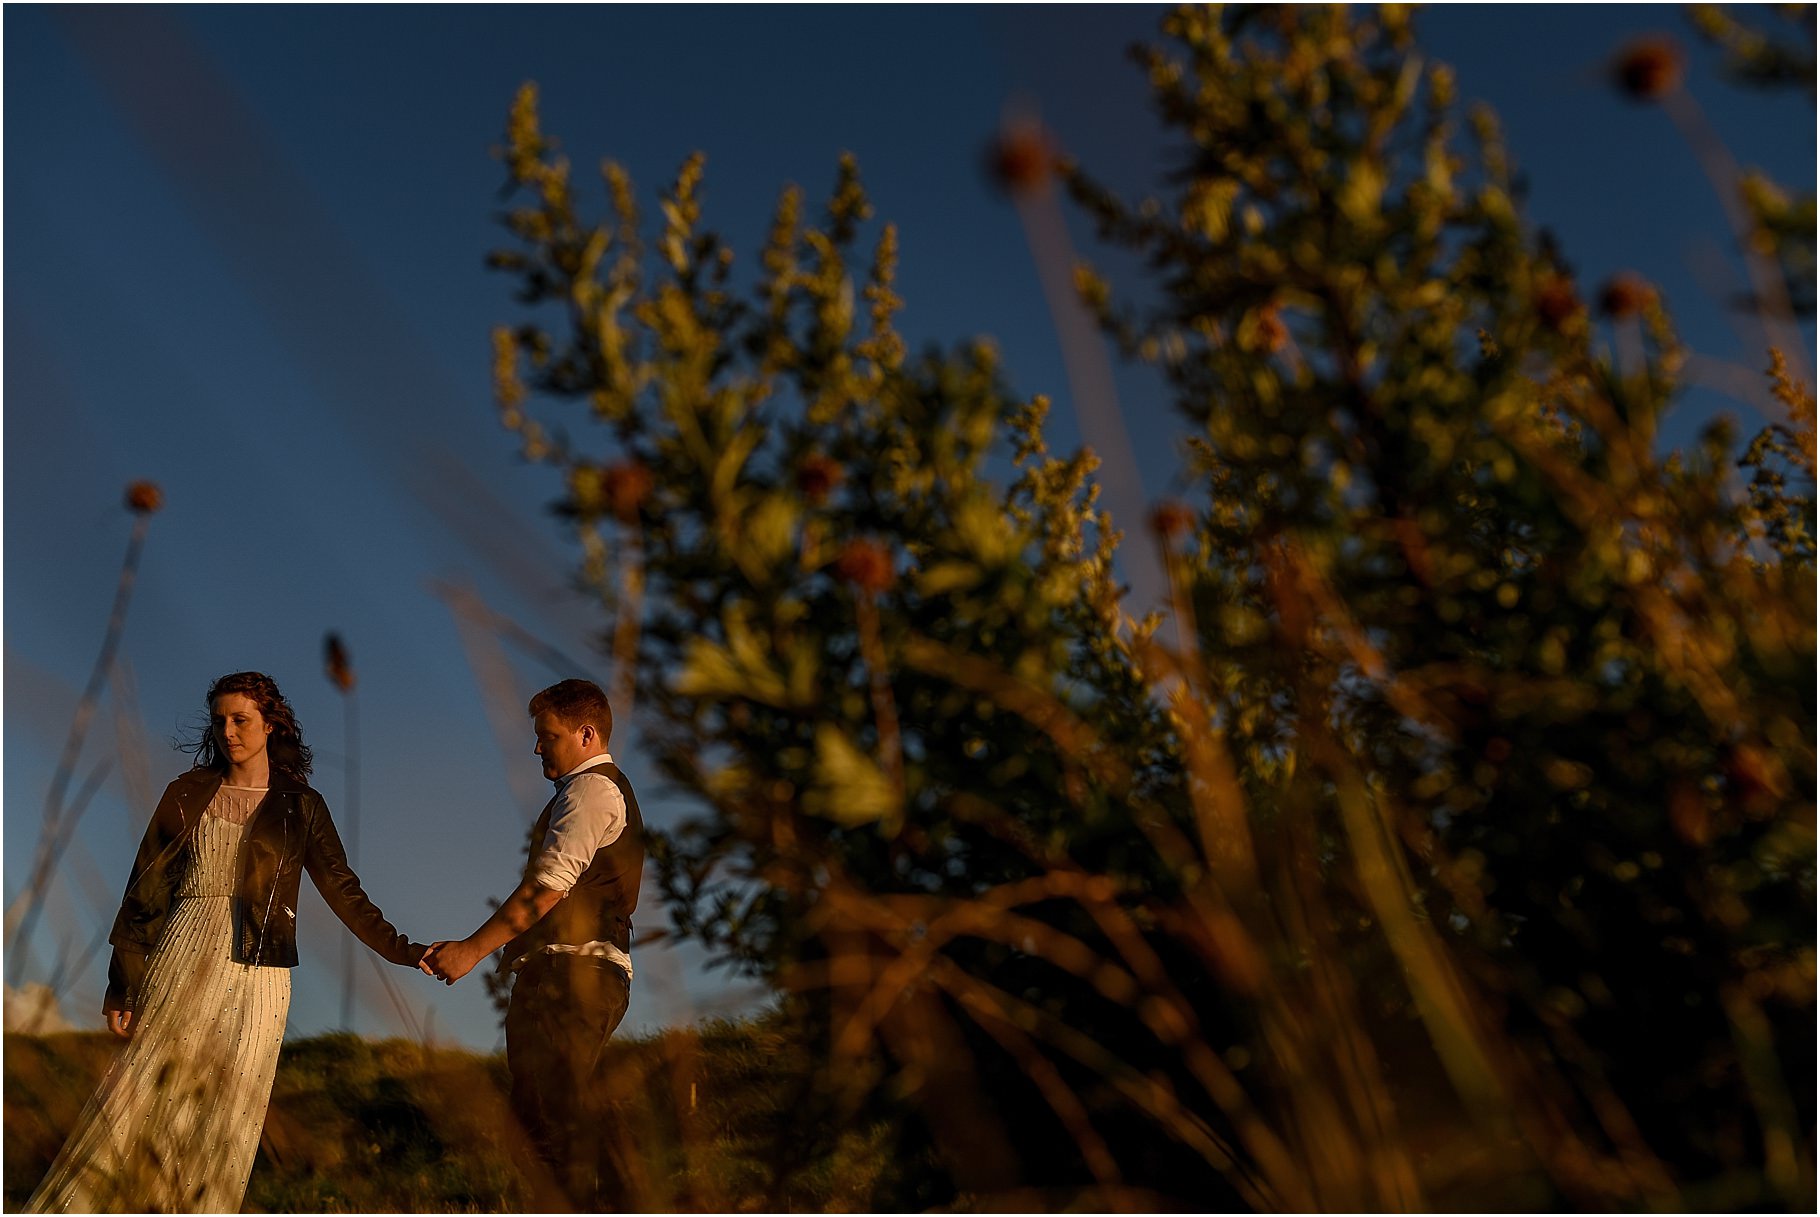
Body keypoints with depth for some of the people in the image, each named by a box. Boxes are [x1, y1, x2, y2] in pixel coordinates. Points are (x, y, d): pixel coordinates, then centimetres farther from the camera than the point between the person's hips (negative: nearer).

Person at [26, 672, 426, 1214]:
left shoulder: (301, 807, 7)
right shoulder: (188, 794, 8)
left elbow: (343, 891, 5)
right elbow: (146, 890, 7)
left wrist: (403, 950, -4)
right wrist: (123, 984, 1)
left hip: (258, 974, 0)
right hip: (183, 964, 0)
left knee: (222, 1124, 1)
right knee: (144, 1101, -4)